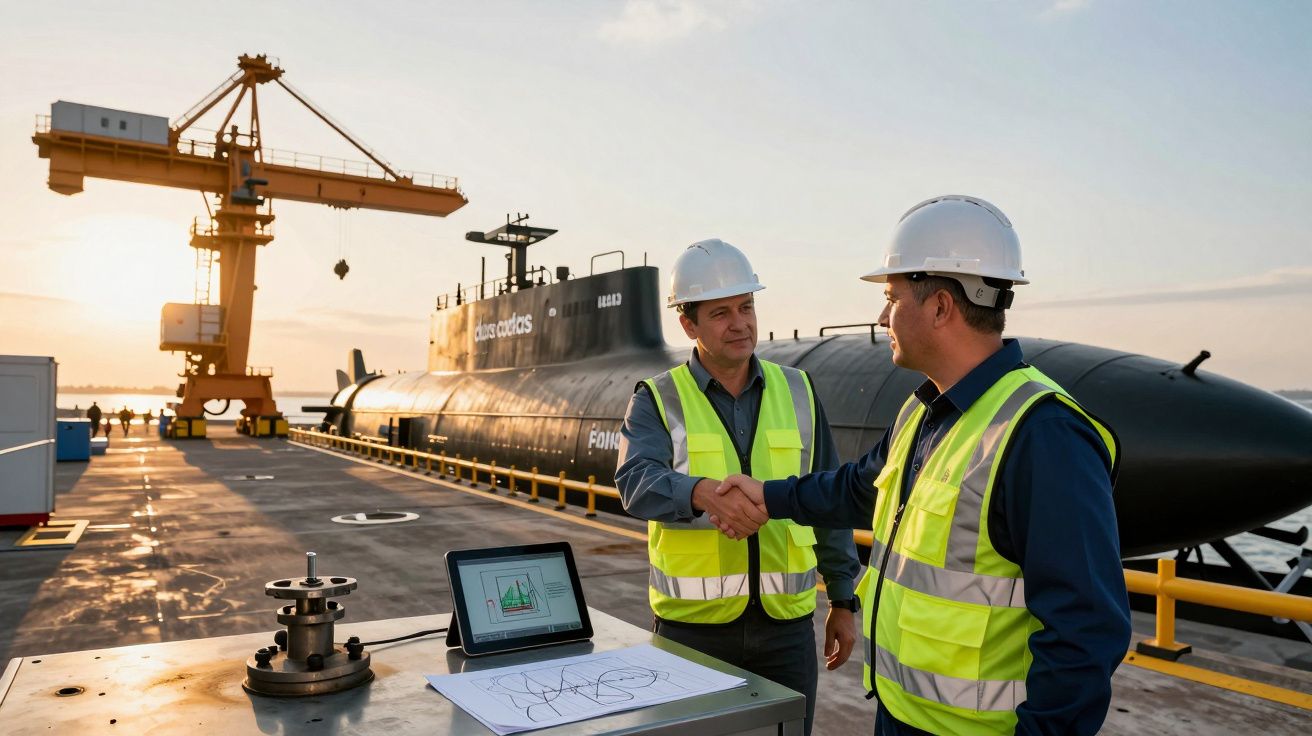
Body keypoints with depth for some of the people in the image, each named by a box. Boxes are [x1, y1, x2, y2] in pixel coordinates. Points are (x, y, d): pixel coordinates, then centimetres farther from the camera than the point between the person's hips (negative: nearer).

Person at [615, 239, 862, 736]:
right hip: (692, 623, -2)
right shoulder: (658, 400, -4)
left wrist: (843, 599, 8)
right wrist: (704, 492, -41)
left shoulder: (796, 391, 3)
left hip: (786, 622, 2)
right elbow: (638, 482, -21)